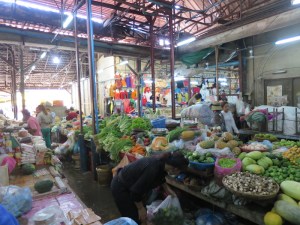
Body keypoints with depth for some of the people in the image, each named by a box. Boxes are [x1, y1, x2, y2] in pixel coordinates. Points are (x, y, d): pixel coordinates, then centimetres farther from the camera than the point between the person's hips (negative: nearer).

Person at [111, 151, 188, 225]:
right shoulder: (153, 169, -34)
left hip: (127, 183, 8)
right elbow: (136, 191, -26)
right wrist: (141, 208, -13)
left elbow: (160, 177, 16)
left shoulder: (161, 162, -9)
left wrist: (167, 188, 10)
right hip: (120, 187, -8)